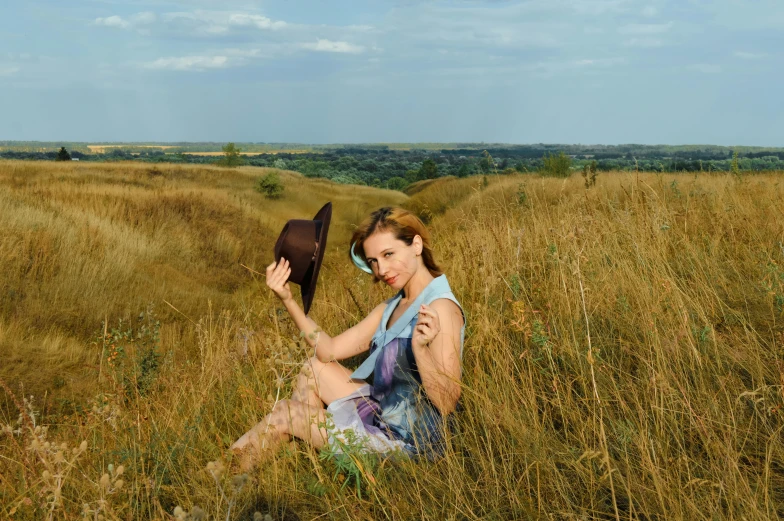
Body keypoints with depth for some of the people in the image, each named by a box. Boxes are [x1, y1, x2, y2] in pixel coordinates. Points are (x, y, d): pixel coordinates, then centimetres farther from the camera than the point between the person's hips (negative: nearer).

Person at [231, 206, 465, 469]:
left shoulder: (441, 307, -20)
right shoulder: (390, 309, 8)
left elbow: (447, 403, -25)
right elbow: (330, 350, 5)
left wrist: (420, 348, -42)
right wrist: (288, 300, -3)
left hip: (406, 442, -8)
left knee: (284, 413, 0)